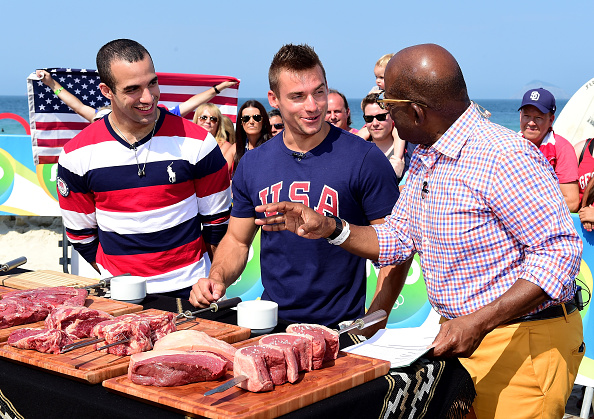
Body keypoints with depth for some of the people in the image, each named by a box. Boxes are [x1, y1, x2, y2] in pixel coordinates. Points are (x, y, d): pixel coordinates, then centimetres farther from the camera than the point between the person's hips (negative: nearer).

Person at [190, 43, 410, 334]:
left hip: (341, 328, -3)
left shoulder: (365, 160, -8)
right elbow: (237, 240, 16)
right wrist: (217, 278, -4)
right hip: (271, 324, 4)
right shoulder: (252, 164, 6)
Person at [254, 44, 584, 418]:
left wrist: (479, 322, -31)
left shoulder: (505, 158, -22)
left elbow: (560, 252, -25)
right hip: (461, 333, 9)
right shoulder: (425, 159, 9)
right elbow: (397, 240, 16)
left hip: (522, 342, -8)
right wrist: (326, 228, 1)